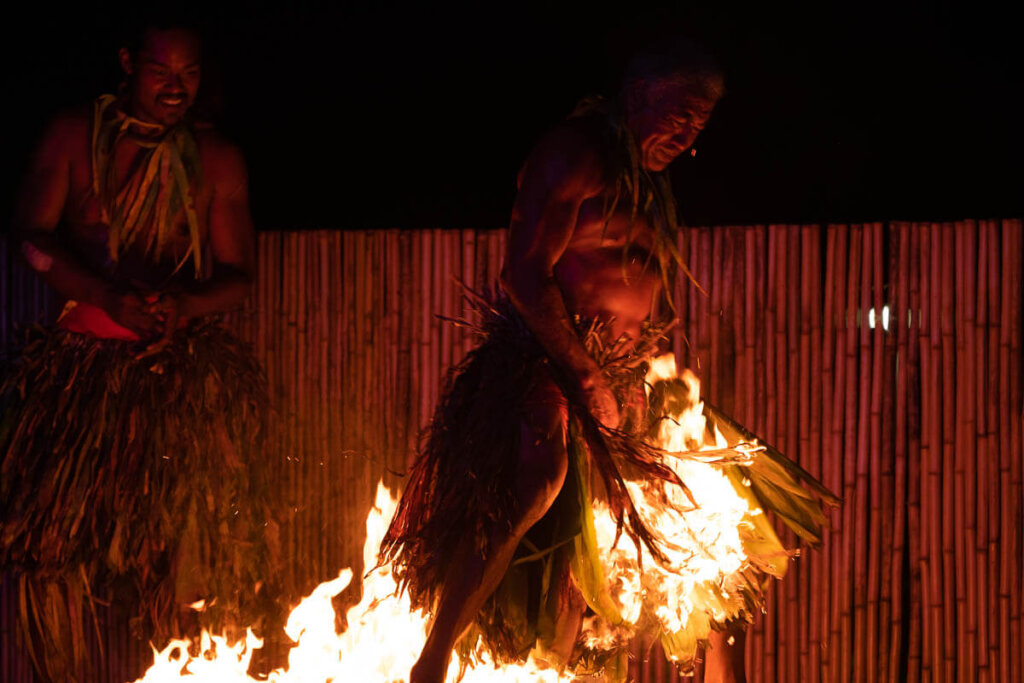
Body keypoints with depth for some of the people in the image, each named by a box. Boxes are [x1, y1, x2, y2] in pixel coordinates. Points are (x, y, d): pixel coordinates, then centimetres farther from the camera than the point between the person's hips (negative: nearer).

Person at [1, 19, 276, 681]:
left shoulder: (218, 160, 8)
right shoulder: (74, 135, 6)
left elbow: (238, 276, 6)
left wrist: (183, 307, -16)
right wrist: (109, 298, -15)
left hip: (181, 366, 0)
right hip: (82, 358, 0)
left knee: (182, 542, -7)